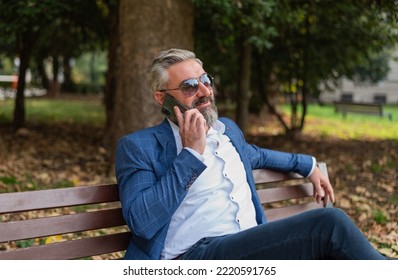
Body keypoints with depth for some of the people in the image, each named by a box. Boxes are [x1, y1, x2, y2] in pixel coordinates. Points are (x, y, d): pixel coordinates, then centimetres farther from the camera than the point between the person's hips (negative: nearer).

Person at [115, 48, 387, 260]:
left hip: (254, 247, 7)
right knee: (330, 223, -23)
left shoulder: (228, 128, 22)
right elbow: (142, 222, -13)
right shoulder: (138, 146, 0)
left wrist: (308, 165, 47)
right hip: (195, 255, -7)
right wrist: (190, 153, -11)